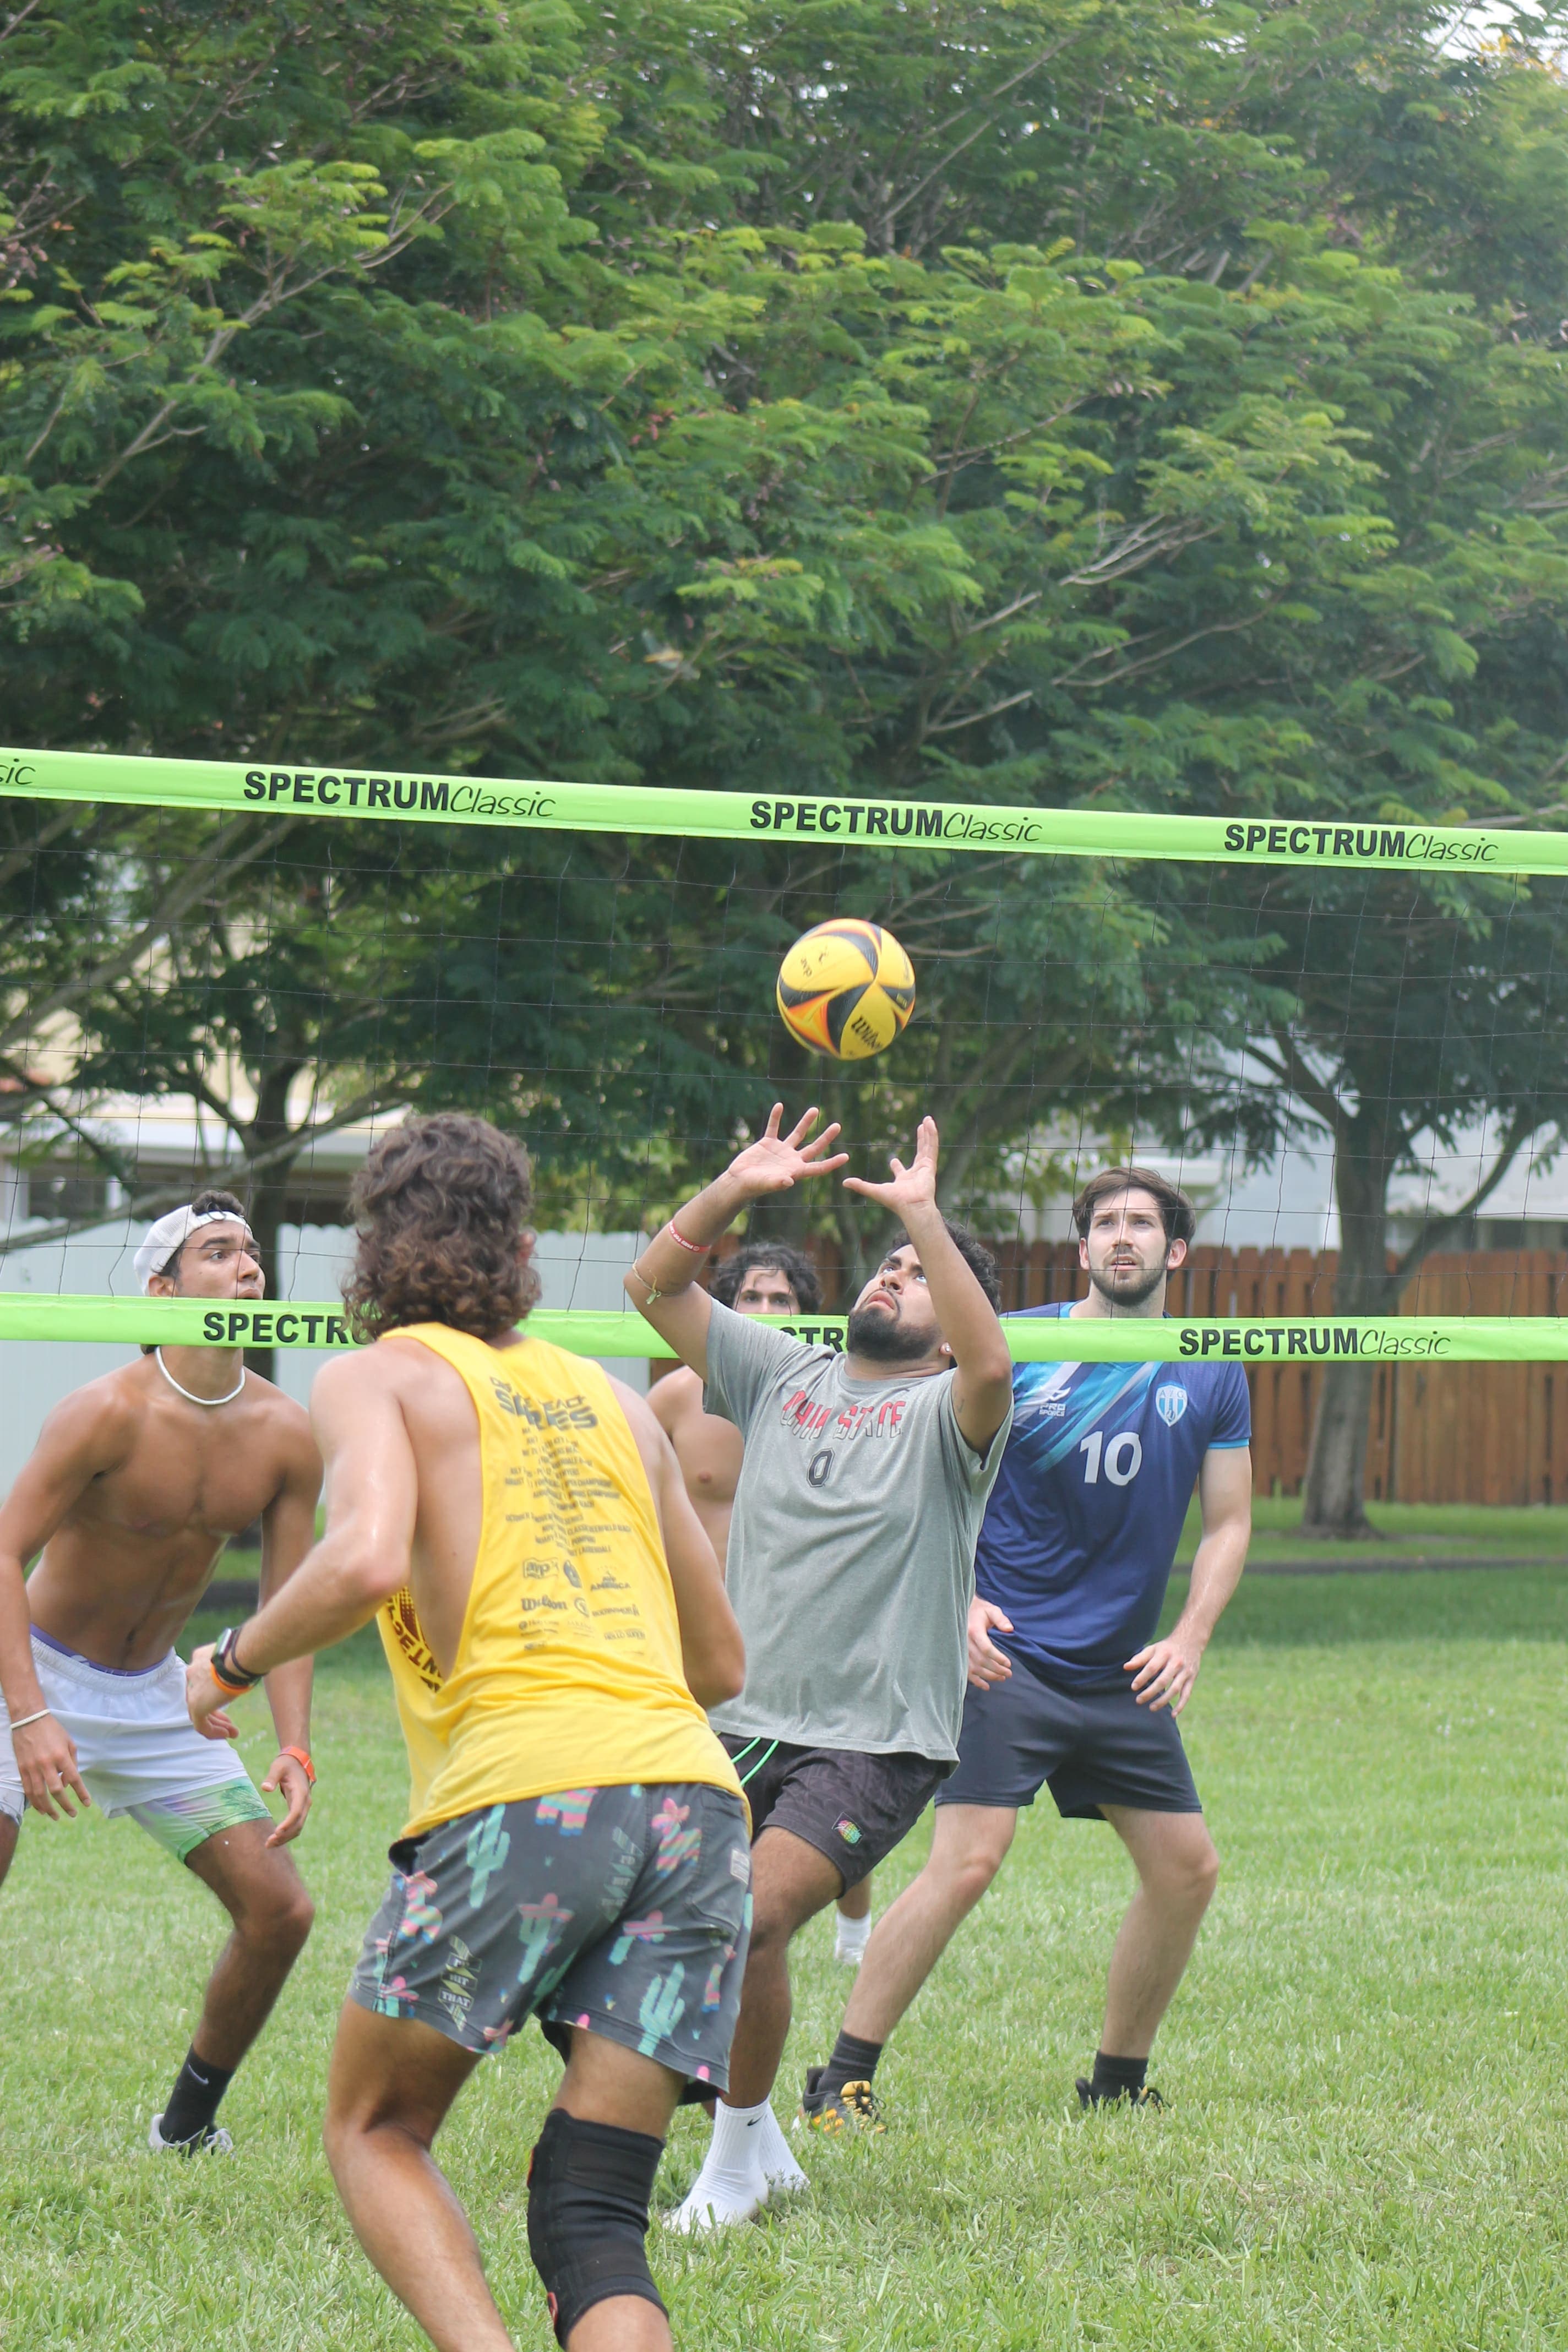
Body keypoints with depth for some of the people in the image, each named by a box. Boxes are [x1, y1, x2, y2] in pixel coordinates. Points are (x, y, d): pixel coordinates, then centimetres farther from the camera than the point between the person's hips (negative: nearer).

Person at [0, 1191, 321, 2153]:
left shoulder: (285, 1437, -7)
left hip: (155, 1697, 5)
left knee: (280, 1908, -2)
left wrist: (295, 1750, -14)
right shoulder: (110, 1413, -21)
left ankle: (188, 2122, 15)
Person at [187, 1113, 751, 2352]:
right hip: (697, 1797, 4)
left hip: (521, 1795, -4)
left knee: (375, 2130, 16)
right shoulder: (612, 1397, 24)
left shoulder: (377, 1377, 9)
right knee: (593, 2218, 5)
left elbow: (367, 1560, -11)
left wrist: (229, 1666, 6)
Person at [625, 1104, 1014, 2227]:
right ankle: (759, 2140, 27)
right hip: (745, 1723, 6)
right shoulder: (782, 1374, 12)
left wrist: (922, 1213, -26)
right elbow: (654, 1285, 10)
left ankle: (738, 2158, -3)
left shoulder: (947, 1412, -3)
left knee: (752, 1920, -22)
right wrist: (736, 1192, -4)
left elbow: (992, 1364, -27)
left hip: (876, 1741, -6)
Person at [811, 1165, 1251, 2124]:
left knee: (1188, 1868, 5)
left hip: (1124, 1674, 5)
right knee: (966, 1862, -18)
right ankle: (845, 2078, -10)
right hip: (1005, 1655, -5)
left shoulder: (1213, 1377, 6)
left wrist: (1190, 1638, -6)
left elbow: (1229, 1522, 9)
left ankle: (1118, 2081, 23)